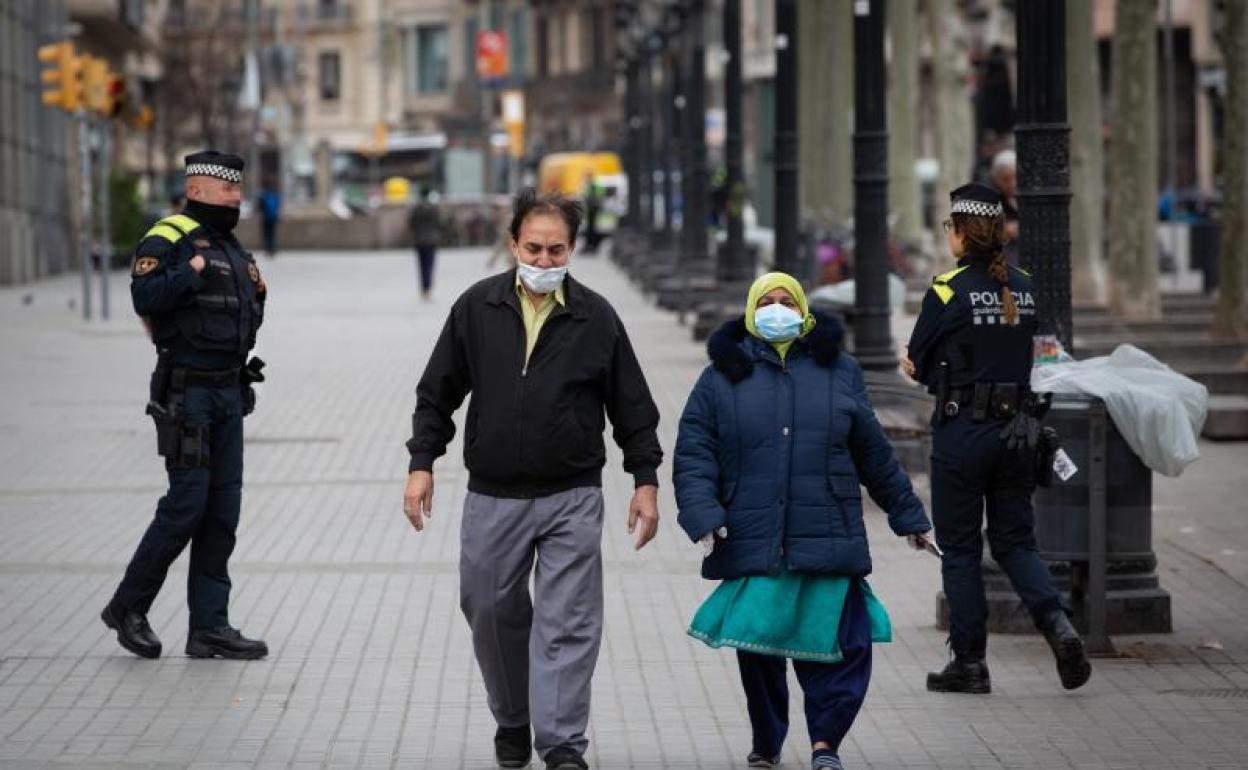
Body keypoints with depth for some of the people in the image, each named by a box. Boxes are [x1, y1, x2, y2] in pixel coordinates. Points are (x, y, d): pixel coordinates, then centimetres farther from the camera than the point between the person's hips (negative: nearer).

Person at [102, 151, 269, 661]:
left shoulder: (234, 250, 17)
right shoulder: (168, 241, -9)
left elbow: (253, 310, 26)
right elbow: (145, 297, -25)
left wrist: (250, 308, 7)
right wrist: (193, 272, -22)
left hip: (229, 390, 8)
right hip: (186, 393, -8)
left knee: (223, 510, 5)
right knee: (187, 505, -8)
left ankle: (209, 628, 9)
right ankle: (127, 608, 8)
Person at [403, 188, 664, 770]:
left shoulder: (596, 318, 0)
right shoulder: (476, 308, 2)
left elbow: (633, 407, 7)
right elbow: (438, 393, 8)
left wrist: (645, 481, 4)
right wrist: (422, 464, 3)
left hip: (573, 499, -2)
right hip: (492, 498, 2)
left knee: (568, 623, -7)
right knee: (492, 613, 10)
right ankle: (512, 721, 31)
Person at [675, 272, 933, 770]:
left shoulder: (839, 372, 12)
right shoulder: (723, 378, 8)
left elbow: (874, 454, 18)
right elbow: (693, 454, 2)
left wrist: (907, 515, 21)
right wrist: (703, 515, -13)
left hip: (826, 540, 1)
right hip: (753, 542, 0)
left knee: (833, 643, -6)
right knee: (758, 646, 3)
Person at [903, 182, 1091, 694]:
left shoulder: (948, 291, -12)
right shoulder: (1023, 288, 6)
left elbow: (918, 364, -6)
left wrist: (924, 365, 15)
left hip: (962, 431, -5)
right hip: (1017, 426, 5)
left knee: (959, 548, 6)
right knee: (1014, 541, 13)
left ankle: (969, 662, 9)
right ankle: (1058, 625, -11)